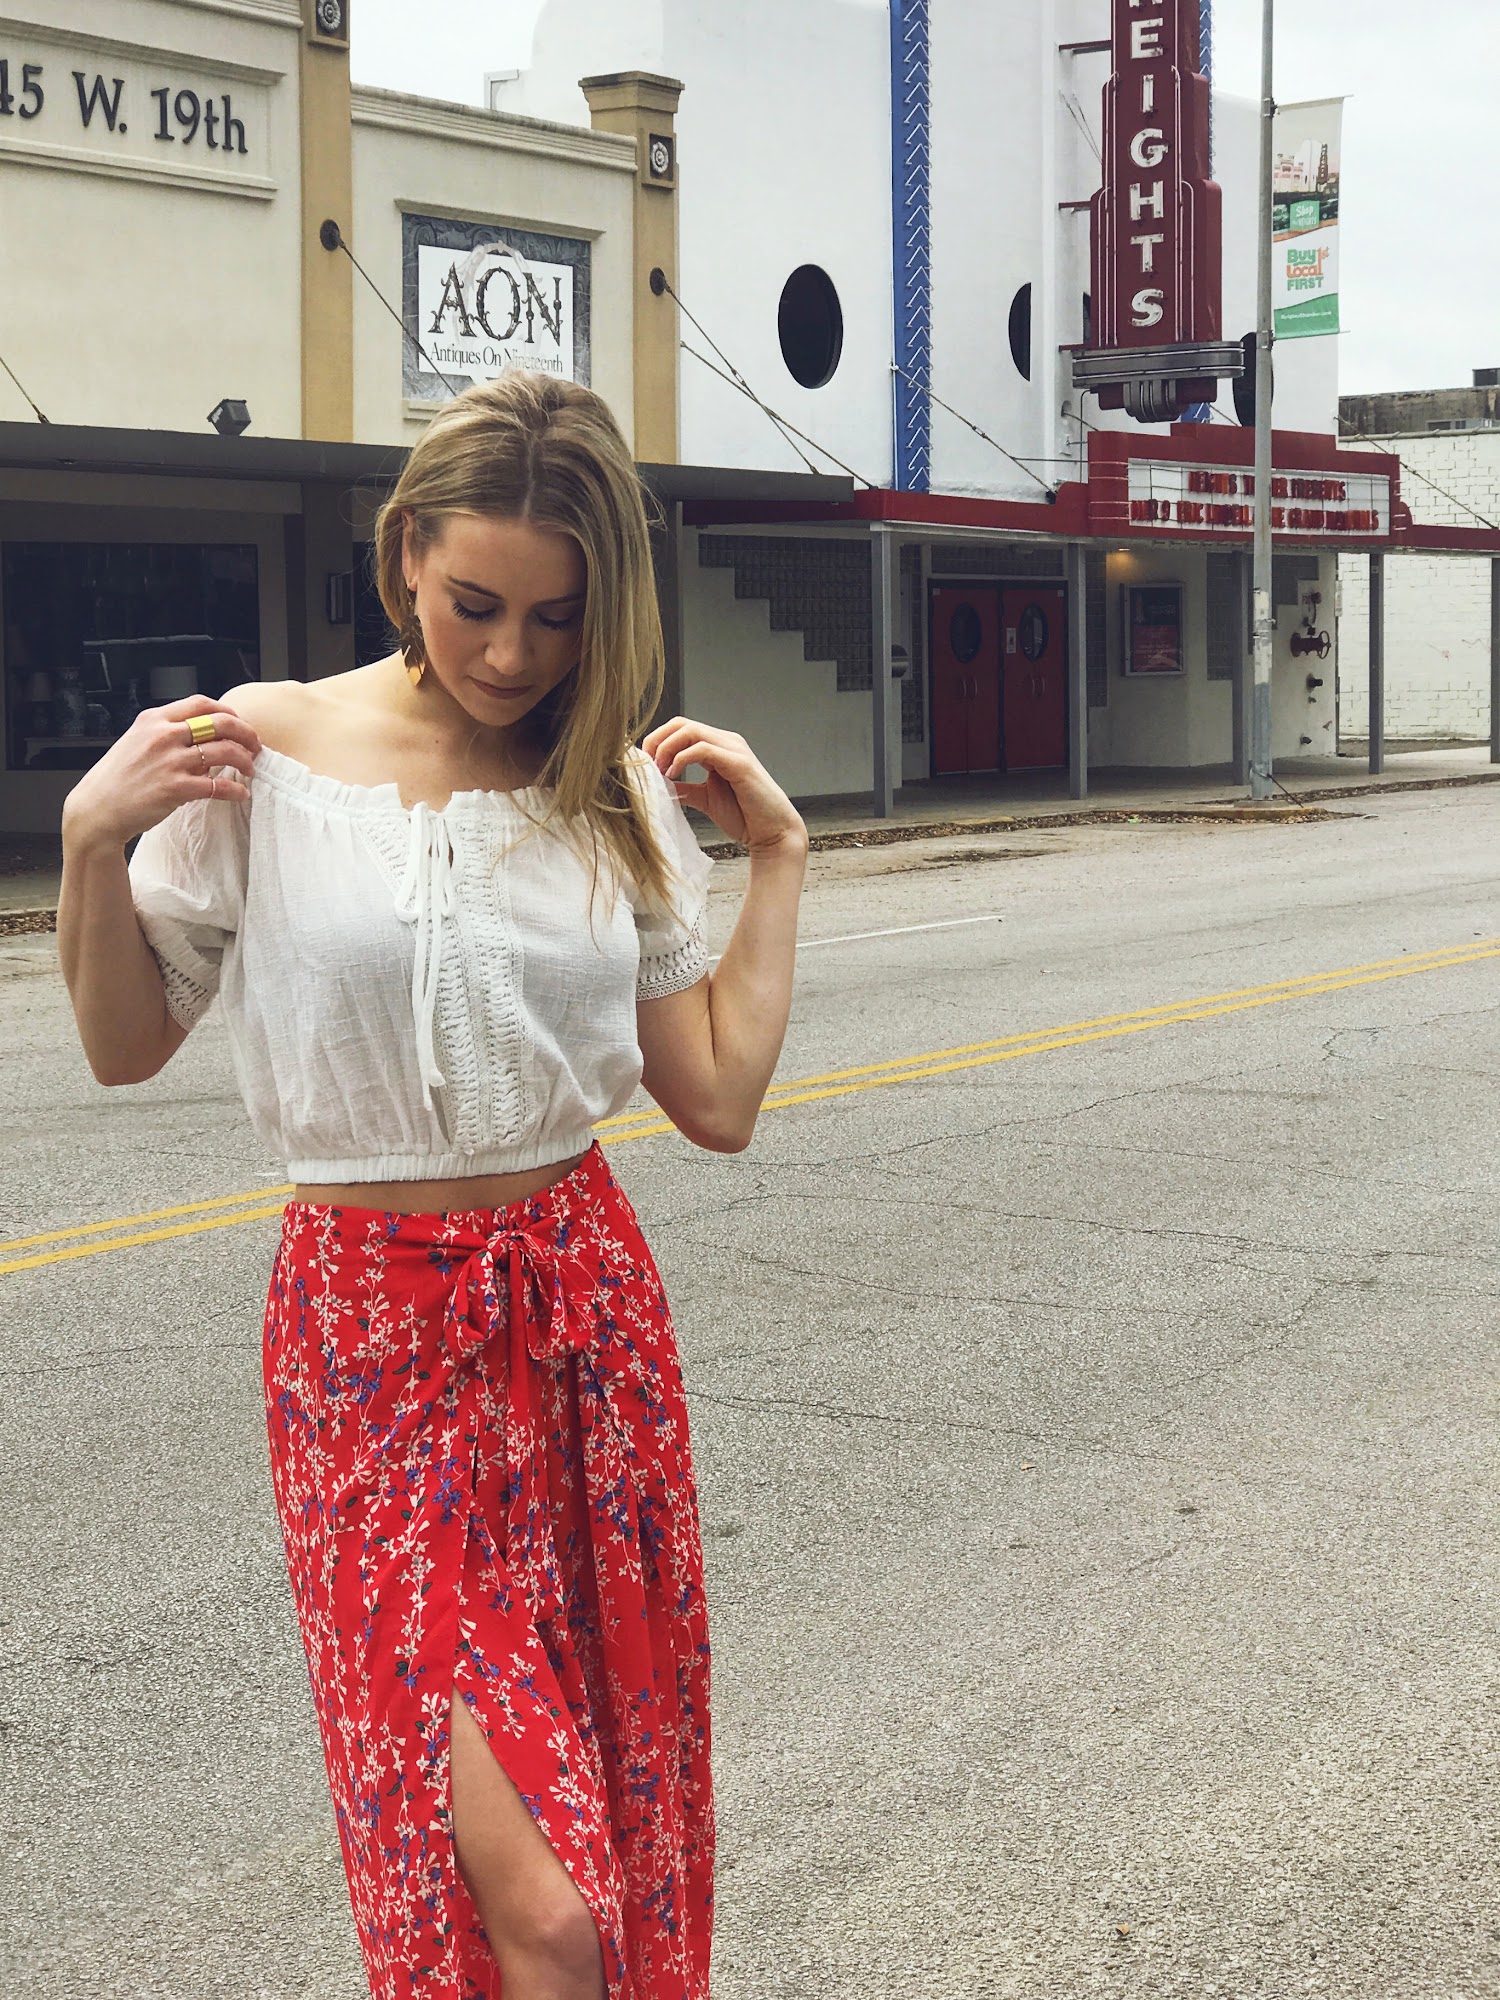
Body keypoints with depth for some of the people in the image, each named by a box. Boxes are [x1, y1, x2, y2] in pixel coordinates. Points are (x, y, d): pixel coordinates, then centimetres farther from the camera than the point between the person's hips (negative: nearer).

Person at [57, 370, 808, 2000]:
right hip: (369, 1323, -3)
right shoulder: (262, 754, -5)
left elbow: (717, 1100, 3)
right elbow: (125, 1047, 3)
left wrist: (777, 855, 3)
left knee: (623, 1818, 11)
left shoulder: (622, 795, 3)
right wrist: (94, 841, -11)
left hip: (586, 1309, 3)